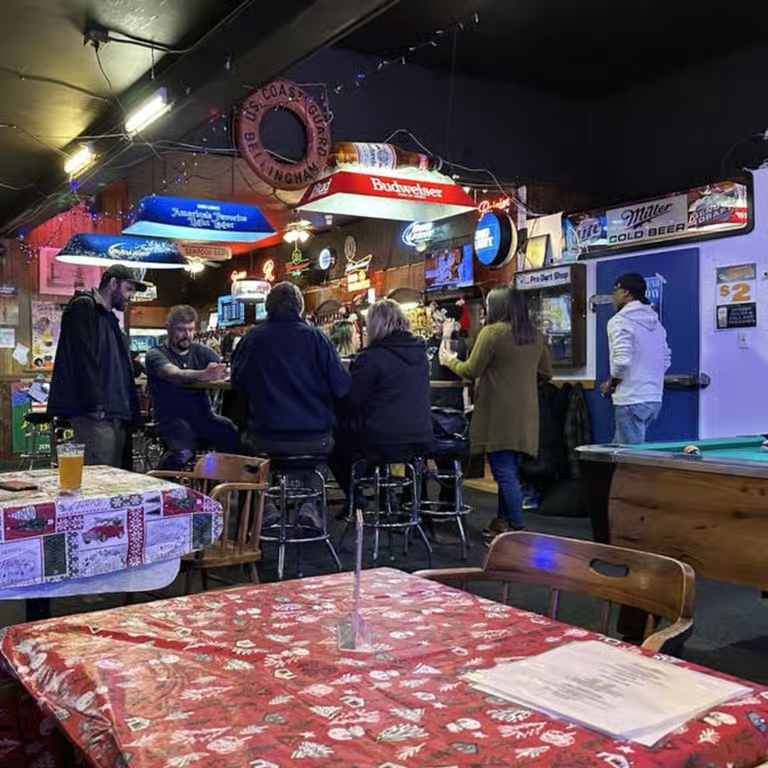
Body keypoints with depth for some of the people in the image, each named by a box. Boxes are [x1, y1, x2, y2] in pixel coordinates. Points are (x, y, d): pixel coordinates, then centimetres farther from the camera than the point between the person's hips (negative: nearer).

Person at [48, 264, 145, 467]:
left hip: (116, 414, 10)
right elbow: (82, 358, -15)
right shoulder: (83, 307, -3)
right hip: (95, 414, -10)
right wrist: (94, 404, -20)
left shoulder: (109, 317, 26)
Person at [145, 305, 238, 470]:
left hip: (204, 416, 4)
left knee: (238, 441, -25)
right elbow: (175, 375, -22)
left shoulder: (201, 351, 16)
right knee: (183, 453, -34)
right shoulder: (156, 354, 0)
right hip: (173, 418, -3)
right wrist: (204, 375, -42)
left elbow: (225, 369, -1)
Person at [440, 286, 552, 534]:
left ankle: (518, 529, -3)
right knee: (510, 470, 18)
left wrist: (450, 360, 9)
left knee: (505, 473, -3)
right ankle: (503, 521, 27)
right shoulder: (536, 336, 7)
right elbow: (546, 372, 16)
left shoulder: (492, 332, -11)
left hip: (499, 417, -7)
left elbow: (472, 371, -9)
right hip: (525, 416, 7)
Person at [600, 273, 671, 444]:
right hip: (655, 399, 9)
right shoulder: (656, 322, 14)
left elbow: (622, 361, -21)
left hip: (631, 401, -9)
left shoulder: (620, 320, -12)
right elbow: (666, 360, 18)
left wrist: (610, 384, -5)